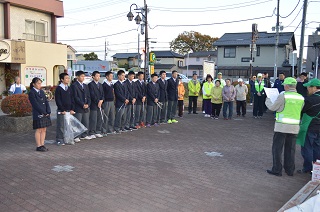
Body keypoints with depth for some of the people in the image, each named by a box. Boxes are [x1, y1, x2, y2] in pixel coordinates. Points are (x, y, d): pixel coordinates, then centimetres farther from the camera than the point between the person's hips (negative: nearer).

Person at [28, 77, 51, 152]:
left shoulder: (42, 92, 15)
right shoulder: (31, 93, -7)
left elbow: (46, 102, 11)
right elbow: (36, 104, -13)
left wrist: (48, 112, -2)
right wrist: (43, 112, -14)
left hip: (45, 114, 7)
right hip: (38, 115, -7)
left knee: (44, 130, 8)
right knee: (39, 130, -2)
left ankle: (42, 145, 15)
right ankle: (38, 146, 5)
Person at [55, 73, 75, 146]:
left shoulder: (69, 88, 12)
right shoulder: (58, 88, -6)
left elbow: (72, 99, 12)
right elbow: (58, 101, -9)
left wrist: (72, 109, 1)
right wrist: (62, 110, -12)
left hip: (69, 110, 5)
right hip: (61, 111, -5)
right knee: (61, 126, -2)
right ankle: (59, 140, 6)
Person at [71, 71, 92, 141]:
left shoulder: (85, 86, 17)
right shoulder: (74, 85, -5)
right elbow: (75, 97, -11)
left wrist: (88, 104, -1)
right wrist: (83, 104, -14)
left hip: (86, 108, 7)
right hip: (78, 108, -7)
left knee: (86, 123, 10)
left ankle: (84, 135, 21)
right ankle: (76, 137, 3)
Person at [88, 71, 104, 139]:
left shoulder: (100, 84, 17)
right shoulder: (90, 84, -6)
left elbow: (102, 94, 14)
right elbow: (92, 95, -12)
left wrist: (101, 100, -4)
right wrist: (97, 102, -13)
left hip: (100, 104, 7)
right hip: (93, 105, -7)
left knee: (100, 119, 8)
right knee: (93, 120, -5)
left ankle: (98, 132, 17)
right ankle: (92, 133, 3)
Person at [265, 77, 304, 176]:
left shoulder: (283, 96, -12)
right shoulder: (301, 98, 4)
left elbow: (272, 108, -5)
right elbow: (299, 110, 14)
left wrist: (267, 100, 14)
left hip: (282, 126, -5)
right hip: (294, 127, 5)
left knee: (277, 148, 5)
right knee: (290, 149, 14)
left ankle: (277, 170, 9)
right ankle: (290, 170, 22)